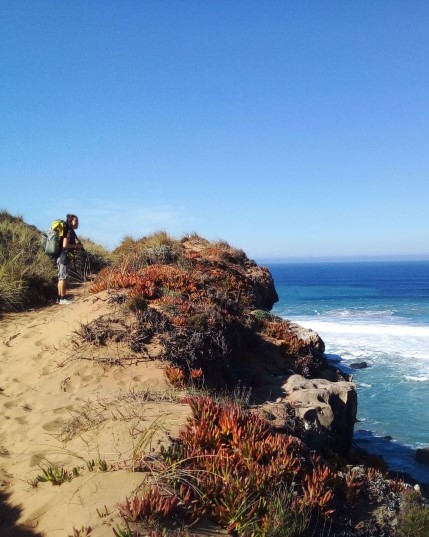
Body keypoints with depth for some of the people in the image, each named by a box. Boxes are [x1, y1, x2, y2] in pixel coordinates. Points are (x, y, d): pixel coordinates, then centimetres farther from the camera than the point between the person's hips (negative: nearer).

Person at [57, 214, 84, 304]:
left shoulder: (70, 231, 16)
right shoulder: (69, 231, -13)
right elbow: (65, 245, -22)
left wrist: (75, 247, 12)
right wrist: (76, 246, -12)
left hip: (62, 256, 10)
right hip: (64, 256, -10)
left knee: (61, 277, 11)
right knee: (64, 277, -8)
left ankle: (60, 298, 14)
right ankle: (63, 298, -6)